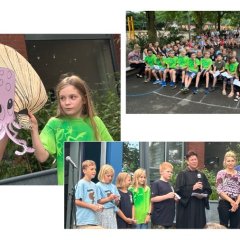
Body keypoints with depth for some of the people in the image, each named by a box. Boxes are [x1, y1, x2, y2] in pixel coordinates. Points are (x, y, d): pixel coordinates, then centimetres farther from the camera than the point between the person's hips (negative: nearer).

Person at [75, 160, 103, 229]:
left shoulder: (94, 185, 14)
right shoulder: (81, 184, -9)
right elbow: (77, 201, -12)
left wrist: (98, 206, -1)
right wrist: (92, 206, -15)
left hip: (93, 219, 8)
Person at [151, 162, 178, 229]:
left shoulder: (170, 185, 16)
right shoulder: (156, 184, -6)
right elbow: (153, 199, -15)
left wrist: (175, 198, 5)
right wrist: (167, 196, -20)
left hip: (168, 218, 8)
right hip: (159, 218, -8)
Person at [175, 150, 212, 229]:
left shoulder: (201, 175, 15)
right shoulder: (182, 174, -1)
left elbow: (208, 190, 11)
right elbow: (178, 190, -11)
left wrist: (203, 195, -9)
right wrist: (192, 188, -17)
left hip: (199, 207, 5)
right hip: (186, 207, -5)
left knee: (199, 227, 4)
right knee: (187, 227, -5)